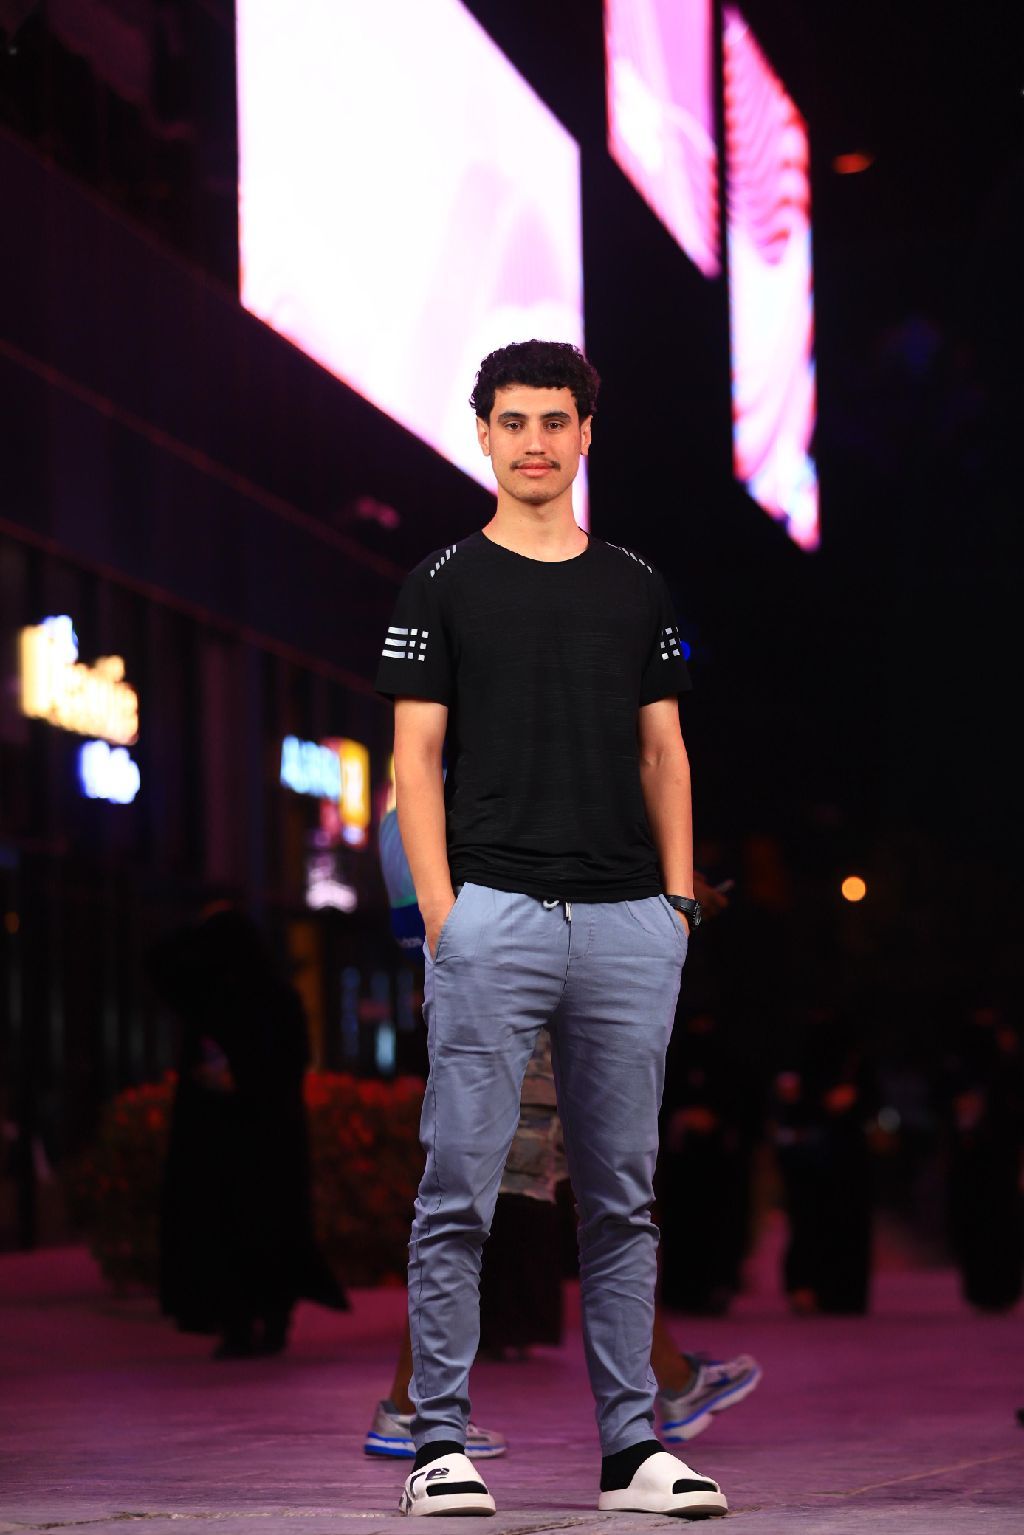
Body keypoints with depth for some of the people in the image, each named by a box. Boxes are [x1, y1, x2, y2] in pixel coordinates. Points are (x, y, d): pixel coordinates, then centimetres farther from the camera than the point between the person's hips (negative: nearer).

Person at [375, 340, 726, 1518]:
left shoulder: (636, 588, 15)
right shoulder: (443, 585, 4)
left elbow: (664, 752, 16)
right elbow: (417, 759, 0)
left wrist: (679, 896, 5)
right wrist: (441, 913, -9)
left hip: (630, 924, 4)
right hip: (494, 916, -3)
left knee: (622, 1197, 7)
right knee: (460, 1190, -4)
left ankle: (631, 1444, 12)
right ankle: (440, 1441, 2)